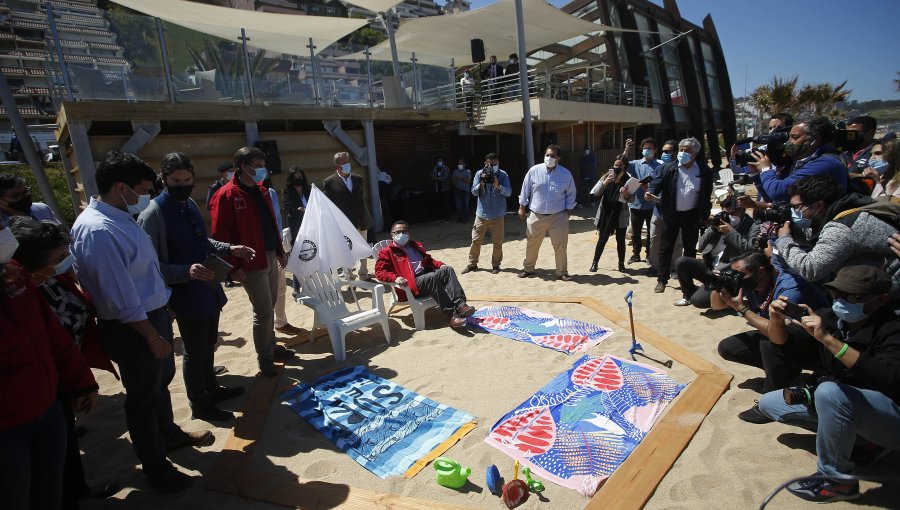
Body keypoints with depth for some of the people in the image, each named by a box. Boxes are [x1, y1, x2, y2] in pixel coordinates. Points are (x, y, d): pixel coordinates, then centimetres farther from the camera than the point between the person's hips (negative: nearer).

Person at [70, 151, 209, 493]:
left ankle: (169, 434, 53)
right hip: (133, 329, -9)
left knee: (161, 381, 28)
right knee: (143, 397, 10)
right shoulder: (98, 230, -27)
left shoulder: (121, 217, 3)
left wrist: (162, 316, 15)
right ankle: (156, 469, 32)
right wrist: (152, 336, -18)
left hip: (154, 315, 9)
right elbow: (122, 298, -26)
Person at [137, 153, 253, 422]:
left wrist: (229, 249, 5)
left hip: (209, 289, 8)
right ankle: (200, 405, 29)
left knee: (208, 344, 24)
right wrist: (186, 271, -33)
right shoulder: (153, 214, -18)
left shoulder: (190, 204, 5)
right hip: (186, 296, -7)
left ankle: (211, 388, 45)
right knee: (194, 352, 9)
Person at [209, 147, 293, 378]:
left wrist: (280, 251, 19)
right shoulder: (226, 196, -12)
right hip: (252, 264, -7)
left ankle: (270, 347, 31)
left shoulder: (261, 191, 12)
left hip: (271, 257, 8)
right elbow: (221, 235, -14)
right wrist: (234, 266, -15)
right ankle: (265, 357, 15)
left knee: (269, 306, 16)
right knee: (263, 311, -1)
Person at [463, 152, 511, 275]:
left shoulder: (503, 175, -3)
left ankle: (496, 265, 22)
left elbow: (509, 192, -10)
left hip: (497, 215, -1)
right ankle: (472, 263, 22)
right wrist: (482, 183, -21)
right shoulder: (479, 174, -1)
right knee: (476, 240, 6)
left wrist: (498, 186, -26)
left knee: (497, 242, 6)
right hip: (482, 214, 1)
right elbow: (474, 192, -4)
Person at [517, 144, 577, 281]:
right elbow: (525, 190, 4)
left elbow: (570, 194, 7)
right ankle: (528, 269, 30)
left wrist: (568, 211, 4)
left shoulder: (566, 174, -2)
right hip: (536, 216, 1)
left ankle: (562, 272, 18)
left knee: (560, 246, 2)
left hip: (558, 217, 0)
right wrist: (522, 207, 6)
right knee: (532, 244, 12)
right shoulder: (534, 170, -4)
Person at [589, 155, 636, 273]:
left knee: (620, 240, 8)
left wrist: (626, 195, -25)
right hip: (605, 213, 0)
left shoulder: (628, 179, -3)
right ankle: (595, 263, 14)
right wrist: (605, 182, -23)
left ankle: (621, 263, 22)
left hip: (620, 215, 0)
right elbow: (596, 192, -7)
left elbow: (632, 199, -4)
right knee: (602, 239, 3)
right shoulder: (607, 176, -1)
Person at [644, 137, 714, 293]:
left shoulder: (705, 172, -2)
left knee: (690, 249, 11)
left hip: (692, 216, 1)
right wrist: (651, 193, -31)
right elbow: (657, 184, -8)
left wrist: (704, 216, -2)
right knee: (665, 248, 3)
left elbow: (707, 196, 2)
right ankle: (662, 280, 13)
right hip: (671, 214, -1)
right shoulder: (668, 168, -4)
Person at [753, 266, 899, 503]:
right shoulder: (832, 317, -7)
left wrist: (828, 339, -42)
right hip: (838, 402, 7)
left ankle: (837, 479, -17)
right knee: (768, 403, 3)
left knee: (830, 391, -36)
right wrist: (777, 322, -18)